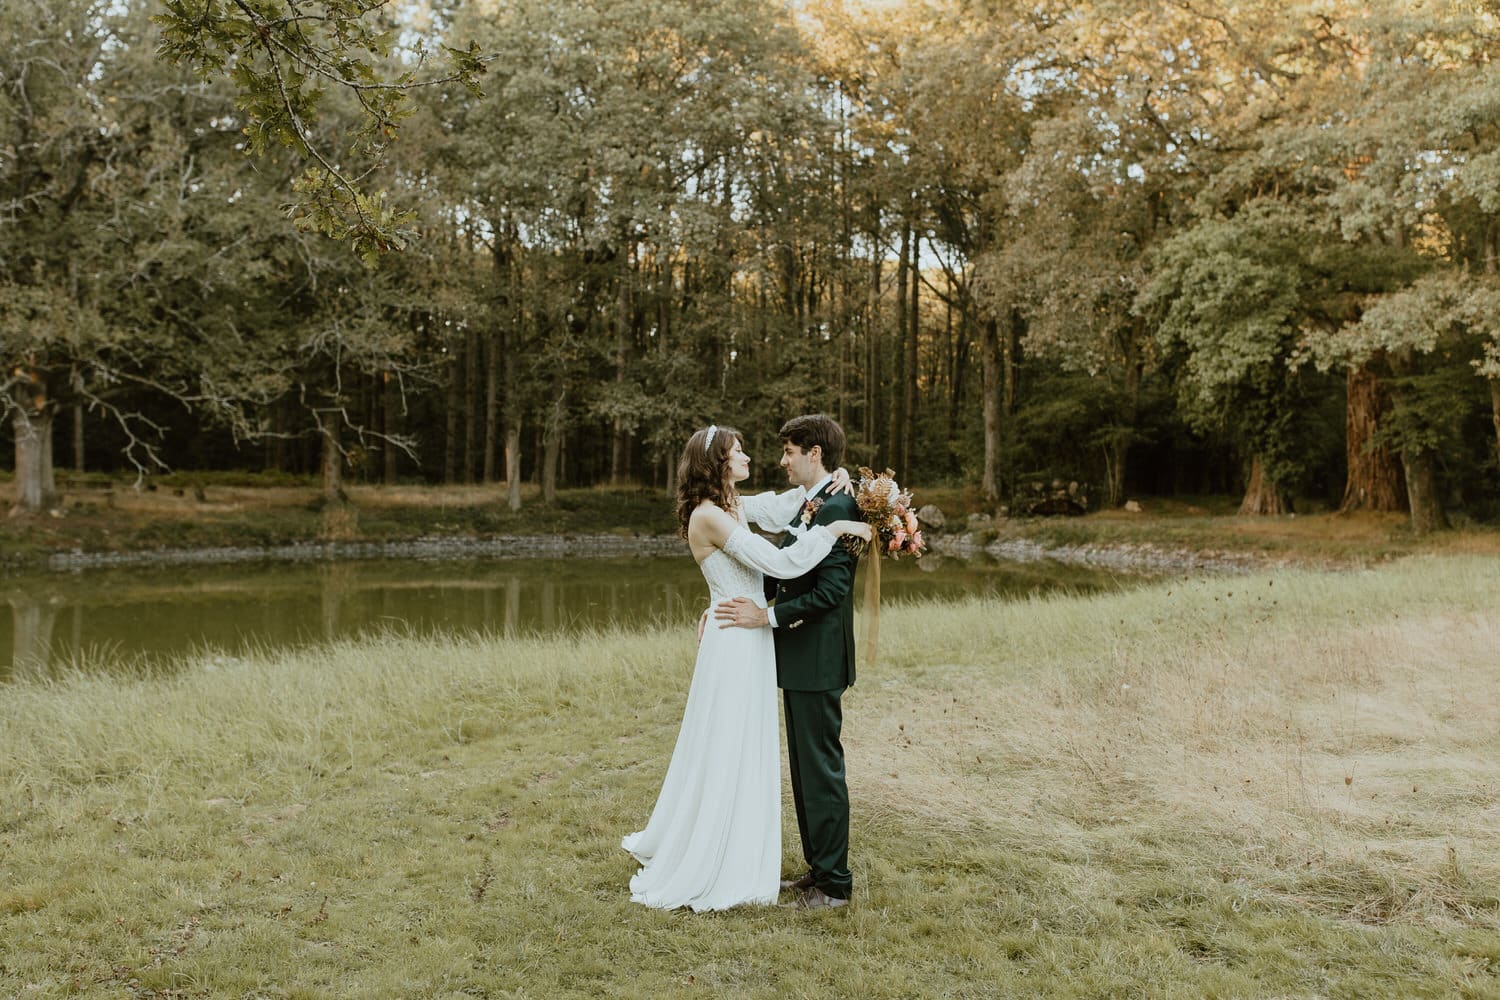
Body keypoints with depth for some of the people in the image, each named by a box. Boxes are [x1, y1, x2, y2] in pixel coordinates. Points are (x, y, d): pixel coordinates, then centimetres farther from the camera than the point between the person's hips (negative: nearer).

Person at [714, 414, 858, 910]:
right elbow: (781, 574, 16)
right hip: (798, 659, 10)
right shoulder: (807, 508, 13)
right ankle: (818, 868, 28)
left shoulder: (837, 508, -17)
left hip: (817, 661, -10)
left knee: (822, 769, -1)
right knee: (804, 768, 17)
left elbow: (831, 590, -23)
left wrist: (766, 616, -21)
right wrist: (730, 606, 7)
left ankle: (835, 883, 10)